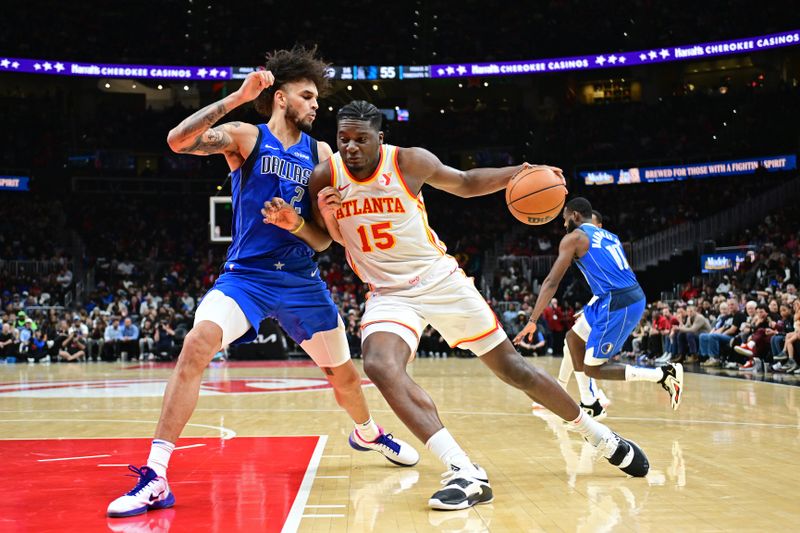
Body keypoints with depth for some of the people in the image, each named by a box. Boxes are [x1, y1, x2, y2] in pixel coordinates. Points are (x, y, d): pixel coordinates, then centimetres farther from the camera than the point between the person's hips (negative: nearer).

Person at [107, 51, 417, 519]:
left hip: (301, 279, 4)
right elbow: (179, 141, -24)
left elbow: (324, 240, 4)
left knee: (342, 371, 13)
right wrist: (237, 98, -27)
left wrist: (298, 225, -18)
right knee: (196, 346, -26)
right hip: (246, 274, -3)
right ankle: (156, 478, -23)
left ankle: (368, 433, 47)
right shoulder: (246, 137, -4)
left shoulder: (321, 154, 4)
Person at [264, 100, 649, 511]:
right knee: (379, 366, -30)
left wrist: (518, 173, -11)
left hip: (441, 280, -1)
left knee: (513, 369, 4)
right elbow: (332, 237, 6)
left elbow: (466, 184, 5)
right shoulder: (325, 177, -9)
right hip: (389, 293, 1)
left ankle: (601, 436, 26)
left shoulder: (410, 162, -13)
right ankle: (466, 473, -33)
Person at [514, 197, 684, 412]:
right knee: (573, 337, 22)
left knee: (593, 369, 1)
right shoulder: (609, 236, 23)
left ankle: (664, 374, -6)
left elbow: (551, 282, -5)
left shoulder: (574, 237, 0)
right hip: (634, 298, 9)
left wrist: (532, 321, -4)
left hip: (618, 305, -9)